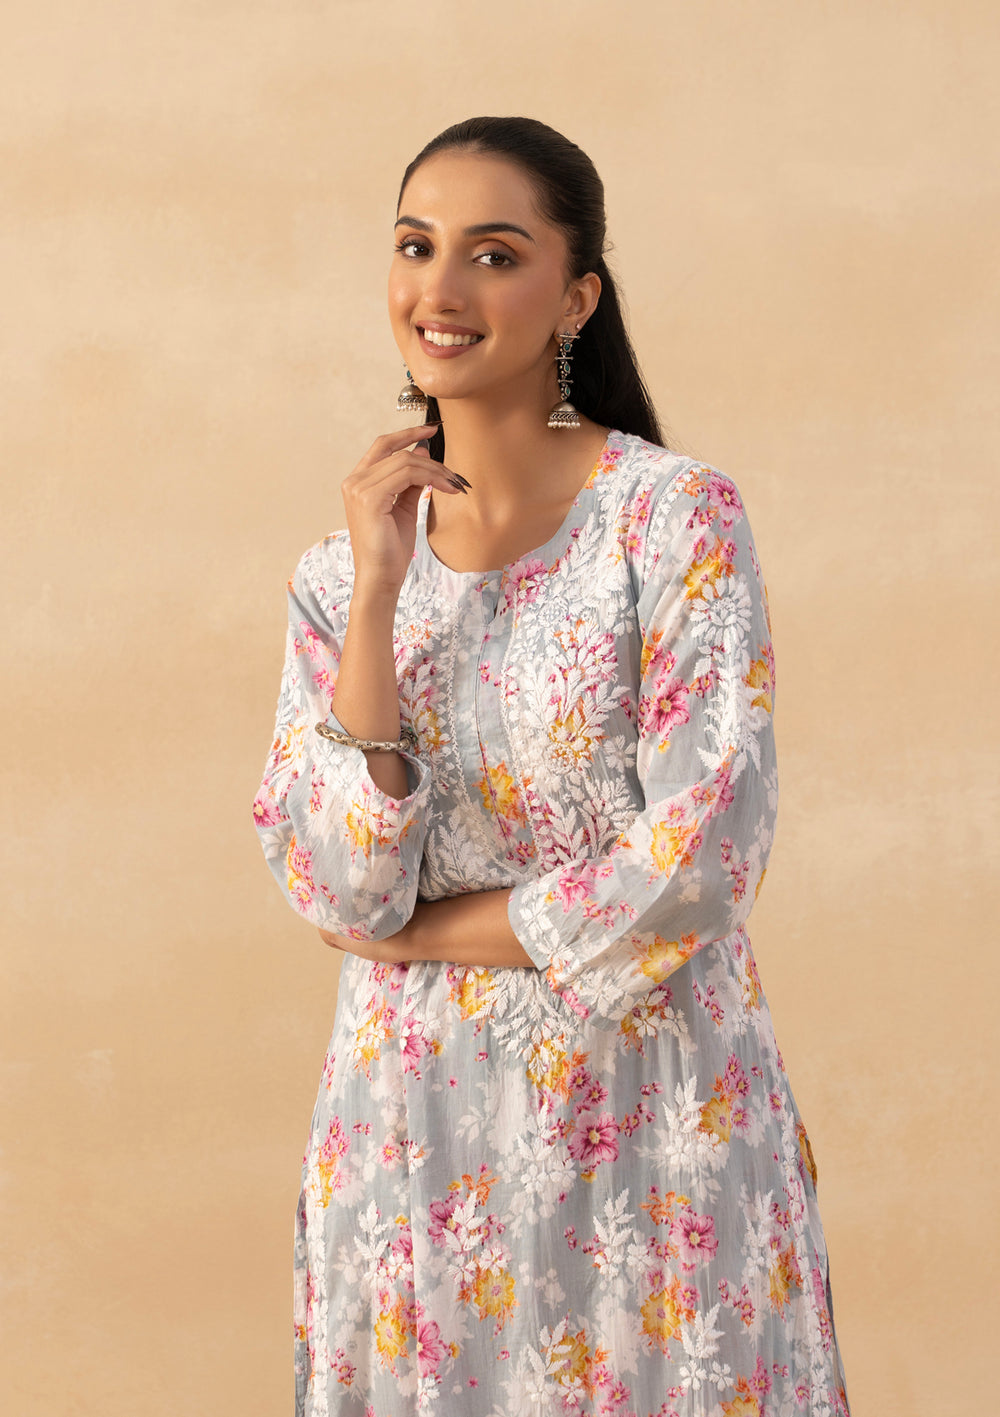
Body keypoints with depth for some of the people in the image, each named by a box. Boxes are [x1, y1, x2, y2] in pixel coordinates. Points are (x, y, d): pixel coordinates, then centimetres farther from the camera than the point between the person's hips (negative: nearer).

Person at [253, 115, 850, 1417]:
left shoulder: (677, 518, -9)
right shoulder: (340, 570, 3)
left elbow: (703, 861, -17)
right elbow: (340, 893, -8)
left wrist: (434, 932, -8)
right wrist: (377, 589, -14)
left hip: (652, 1114, -3)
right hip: (419, 1120, 3)